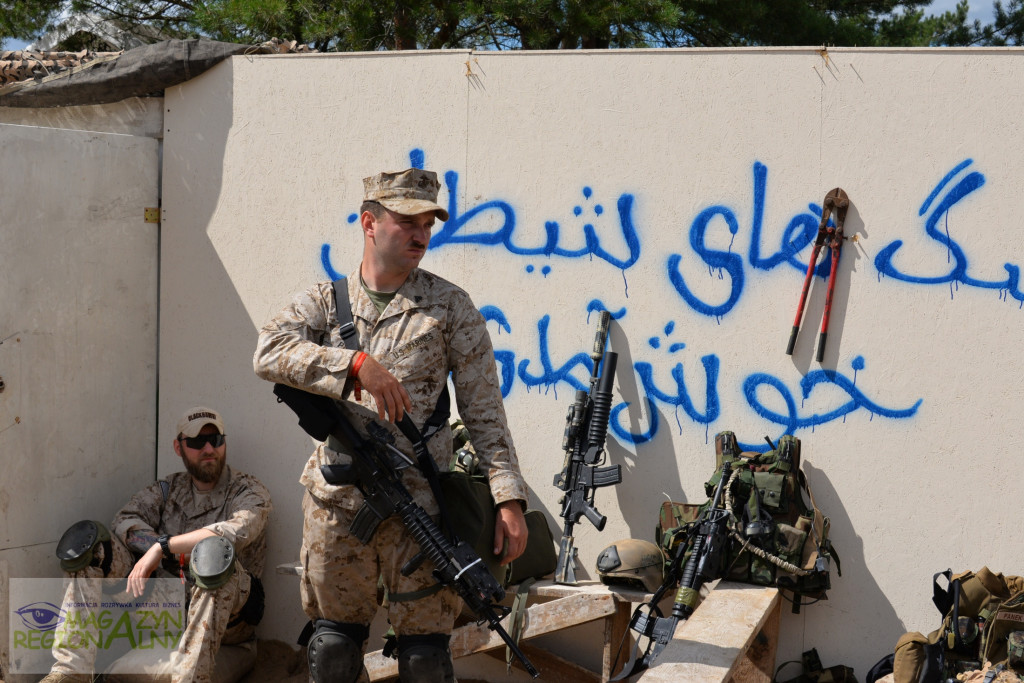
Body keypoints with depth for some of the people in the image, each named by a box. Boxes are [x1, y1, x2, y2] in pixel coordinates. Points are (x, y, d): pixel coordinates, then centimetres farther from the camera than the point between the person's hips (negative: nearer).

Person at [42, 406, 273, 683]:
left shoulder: (249, 491, 3)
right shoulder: (169, 489, 18)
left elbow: (238, 531, -20)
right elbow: (125, 520, 0)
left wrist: (163, 546, -23)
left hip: (228, 615, -5)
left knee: (214, 552, -37)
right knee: (87, 540, -7)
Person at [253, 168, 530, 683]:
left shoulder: (450, 307, 4)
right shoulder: (325, 302, 7)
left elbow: (484, 411, 1)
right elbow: (269, 353, -12)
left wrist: (509, 497, -9)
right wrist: (358, 364, -24)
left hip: (419, 507, -1)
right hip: (336, 503, 1)